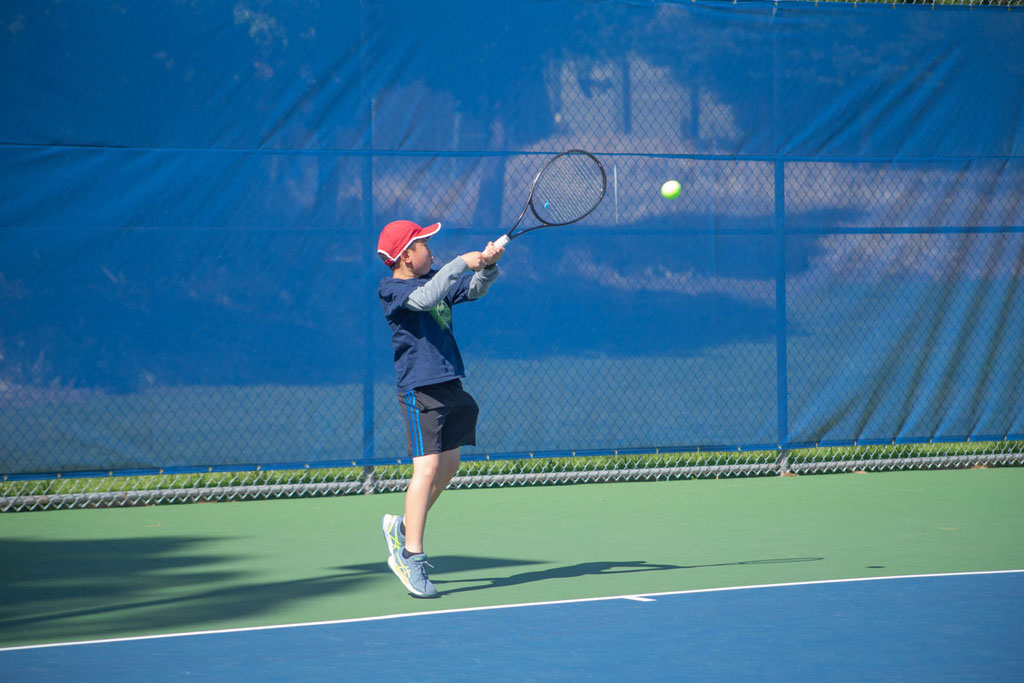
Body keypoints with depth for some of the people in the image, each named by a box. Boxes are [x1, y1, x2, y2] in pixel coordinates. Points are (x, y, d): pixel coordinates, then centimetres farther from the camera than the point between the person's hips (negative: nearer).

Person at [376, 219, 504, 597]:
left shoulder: (436, 279, 13)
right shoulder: (393, 290, -11)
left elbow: (474, 289, 13)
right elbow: (424, 297, -29)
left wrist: (488, 266, -7)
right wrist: (462, 262, -28)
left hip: (450, 386, 9)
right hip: (420, 389, -9)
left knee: (449, 465, 14)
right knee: (427, 467, -15)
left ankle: (403, 527, 31)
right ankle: (412, 556, -11)